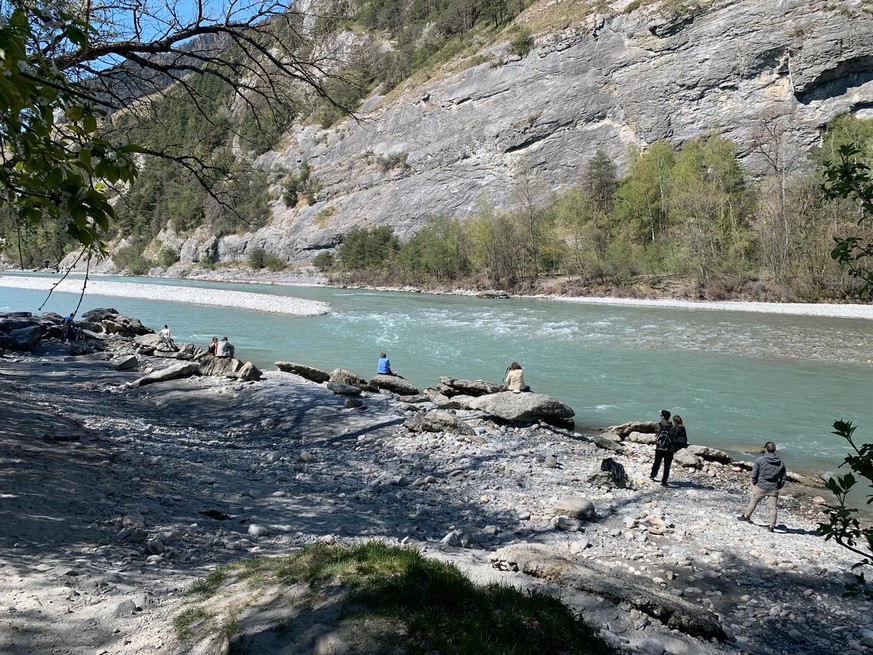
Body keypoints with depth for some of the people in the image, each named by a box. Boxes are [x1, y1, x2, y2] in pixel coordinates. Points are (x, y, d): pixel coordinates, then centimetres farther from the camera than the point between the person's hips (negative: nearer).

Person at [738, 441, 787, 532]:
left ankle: (746, 516, 32)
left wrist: (754, 484, 11)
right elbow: (783, 478, 7)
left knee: (753, 502, 17)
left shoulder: (760, 460, -9)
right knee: (773, 507, 7)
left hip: (761, 487, -2)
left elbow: (754, 474, -5)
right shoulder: (781, 463, 2)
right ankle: (772, 525, 8)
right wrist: (778, 487, 17)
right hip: (773, 489, 2)